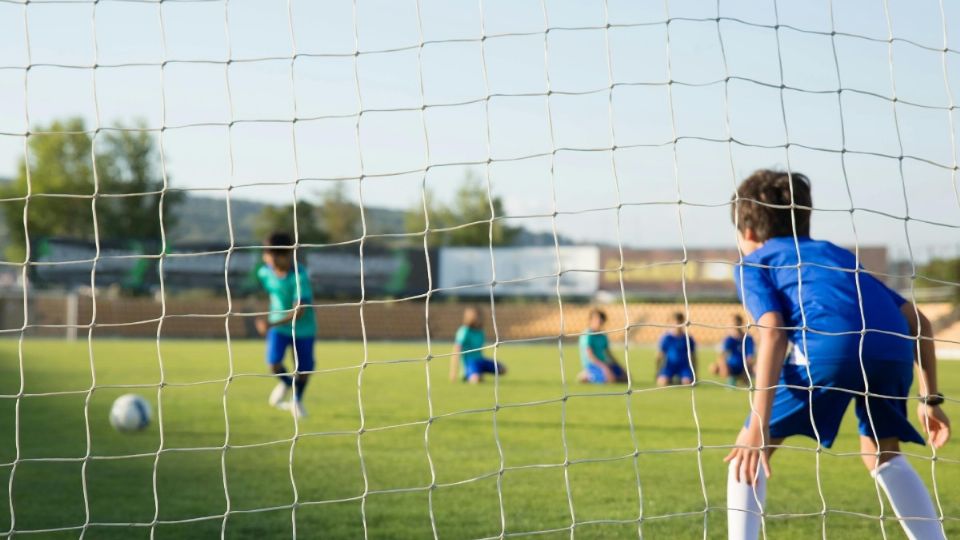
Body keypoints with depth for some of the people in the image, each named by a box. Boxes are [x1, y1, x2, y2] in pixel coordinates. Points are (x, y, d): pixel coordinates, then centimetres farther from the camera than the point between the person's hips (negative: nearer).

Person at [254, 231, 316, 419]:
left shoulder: (300, 276, -28)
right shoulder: (264, 272, -11)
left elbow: (299, 311, -33)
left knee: (303, 370, 2)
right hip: (277, 325, 3)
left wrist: (273, 324, -43)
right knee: (274, 363, -16)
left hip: (303, 327, -3)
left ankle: (298, 399, 35)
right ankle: (286, 382, 20)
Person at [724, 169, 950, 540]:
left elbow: (773, 332, 2)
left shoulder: (752, 263, 23)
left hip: (831, 346, -5)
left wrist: (759, 427, -5)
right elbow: (918, 320, 31)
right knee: (881, 455, 28)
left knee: (749, 447, 13)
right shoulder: (837, 254, 39)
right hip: (894, 347, 5)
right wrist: (930, 398, 33)